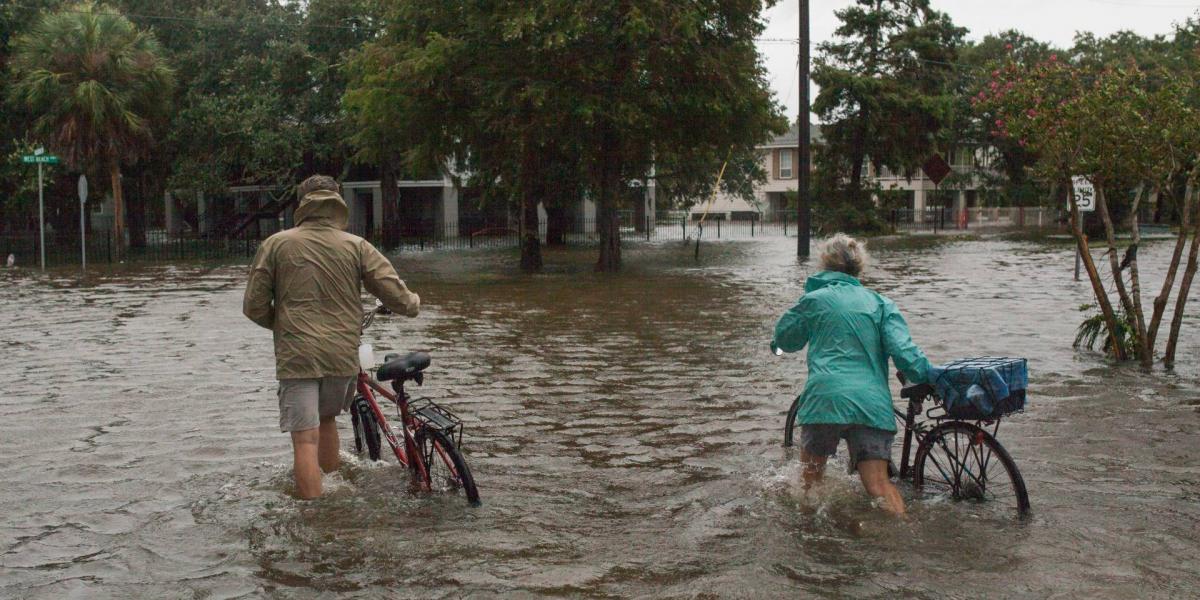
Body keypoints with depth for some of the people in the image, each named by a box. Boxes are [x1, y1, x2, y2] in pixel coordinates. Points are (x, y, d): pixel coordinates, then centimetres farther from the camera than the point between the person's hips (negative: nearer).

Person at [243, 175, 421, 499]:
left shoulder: (276, 244, 0)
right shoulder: (357, 246, 1)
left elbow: (254, 307, 1)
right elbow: (396, 296, -2)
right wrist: (414, 303, 22)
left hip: (297, 356, -3)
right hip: (344, 355, 3)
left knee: (305, 439, -2)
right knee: (326, 418, 27)